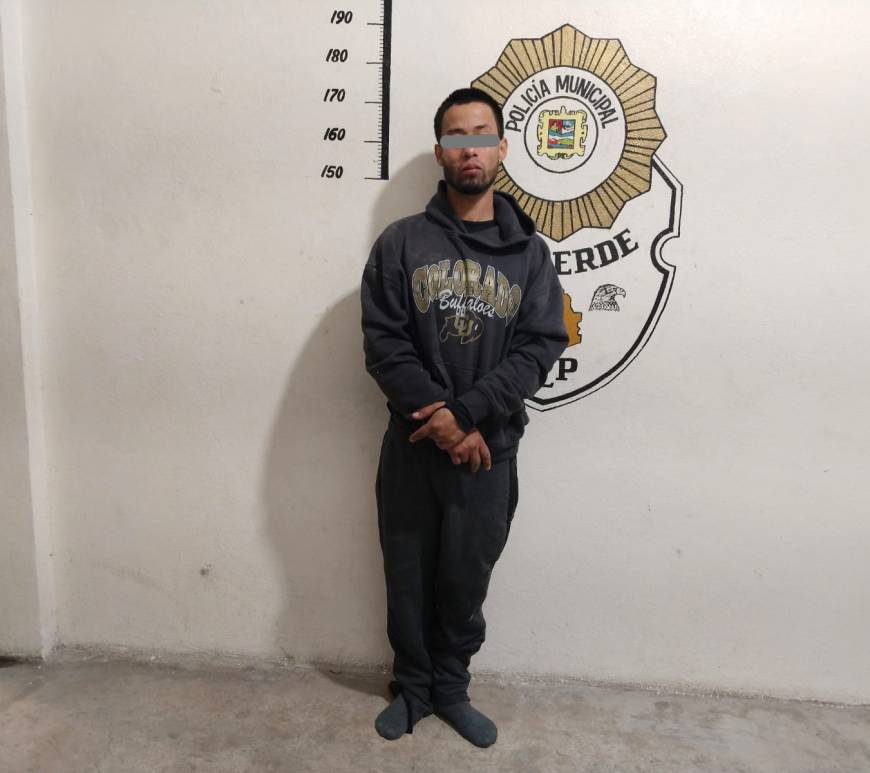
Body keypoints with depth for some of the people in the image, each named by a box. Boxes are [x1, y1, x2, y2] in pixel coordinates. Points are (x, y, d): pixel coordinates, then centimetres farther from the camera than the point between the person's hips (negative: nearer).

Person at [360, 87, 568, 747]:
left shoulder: (529, 252, 3)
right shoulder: (401, 242, 0)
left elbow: (541, 346, -6)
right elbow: (383, 340, -6)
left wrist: (467, 413, -17)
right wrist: (440, 418, -16)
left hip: (489, 451, 0)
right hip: (412, 446, 0)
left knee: (467, 579, 13)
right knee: (410, 577, 13)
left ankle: (451, 689, 36)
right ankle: (412, 687, 36)